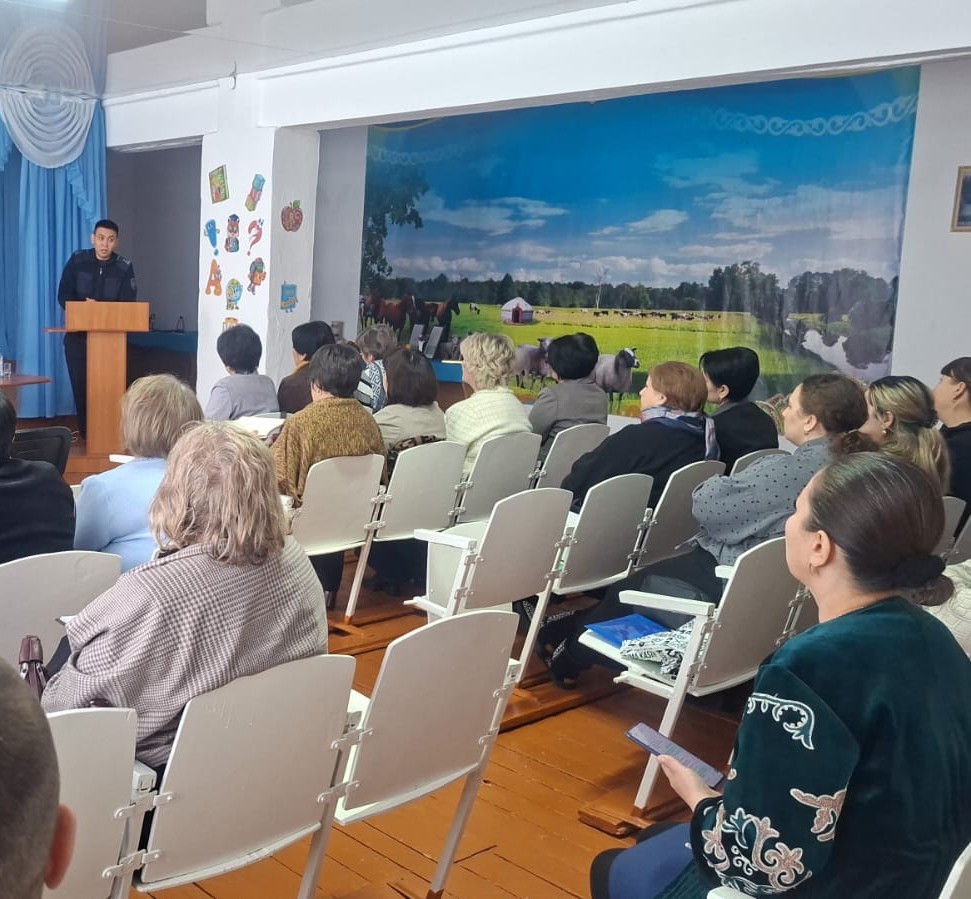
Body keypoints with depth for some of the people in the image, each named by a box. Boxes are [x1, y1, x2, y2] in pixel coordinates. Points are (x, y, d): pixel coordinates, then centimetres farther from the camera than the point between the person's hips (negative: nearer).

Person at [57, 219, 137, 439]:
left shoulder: (124, 267, -1)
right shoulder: (77, 261, 0)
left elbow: (127, 304, -7)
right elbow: (64, 296, -4)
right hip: (78, 334, 1)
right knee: (80, 385, 1)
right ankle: (85, 434, 9)